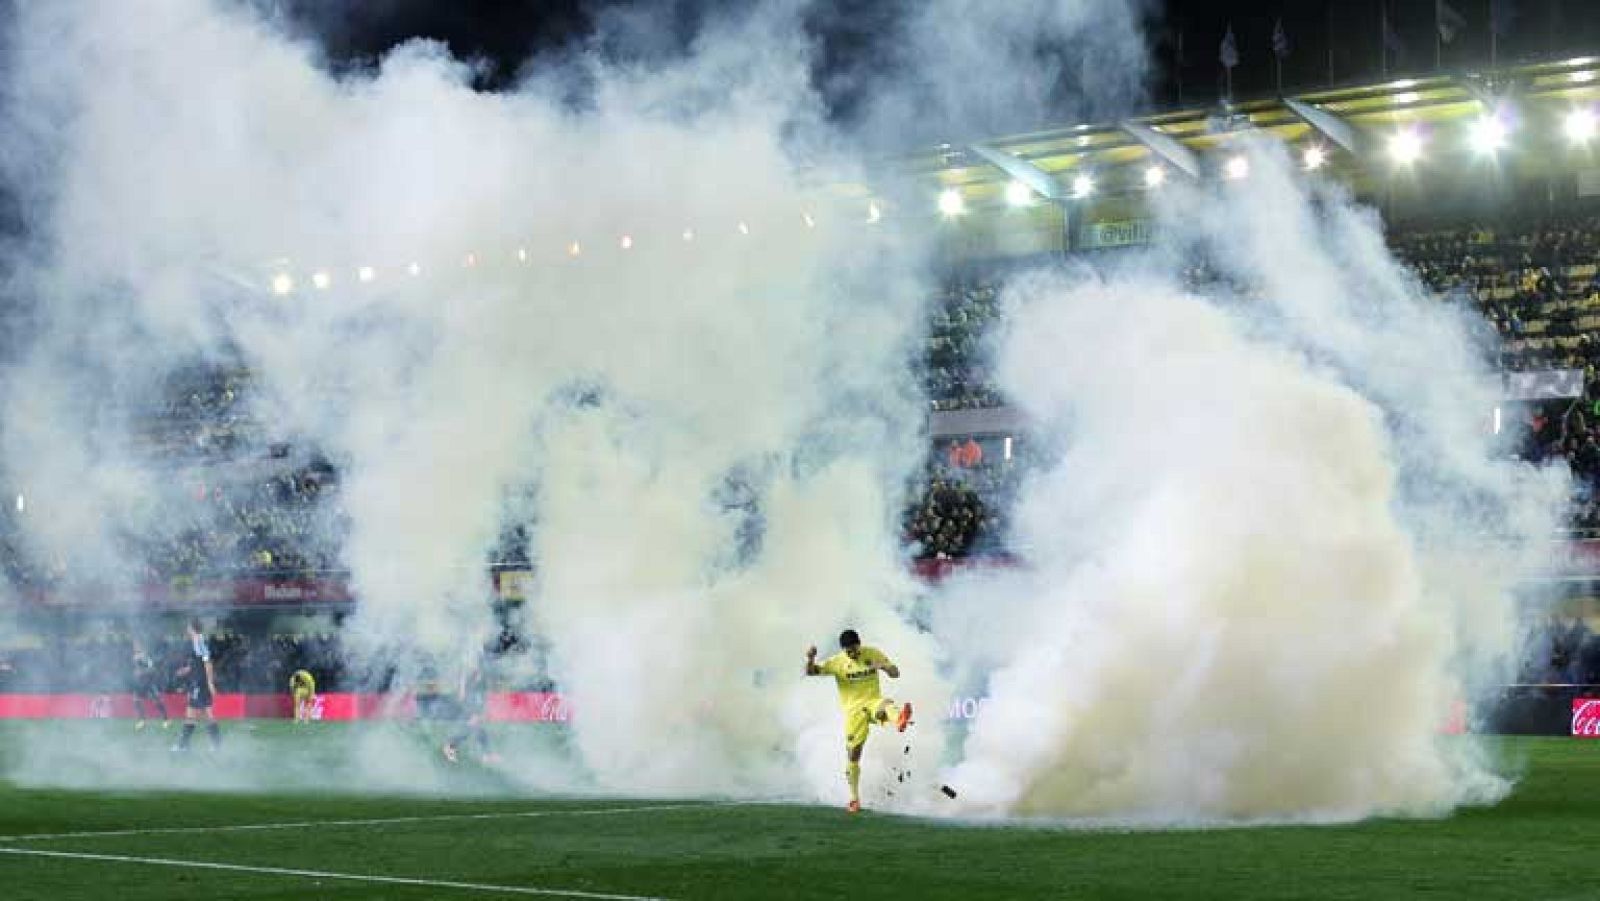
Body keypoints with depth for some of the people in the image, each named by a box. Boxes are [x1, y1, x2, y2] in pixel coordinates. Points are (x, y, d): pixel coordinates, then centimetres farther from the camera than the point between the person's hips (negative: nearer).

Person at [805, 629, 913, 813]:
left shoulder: (873, 654, 2)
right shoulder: (837, 662, -3)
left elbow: (895, 674, 3)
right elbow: (811, 672, -10)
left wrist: (883, 666, -20)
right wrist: (810, 658, -33)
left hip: (872, 703, 0)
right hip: (853, 710, 0)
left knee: (885, 703, -38)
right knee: (853, 755, -1)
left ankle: (899, 720, -75)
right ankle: (854, 799, 11)